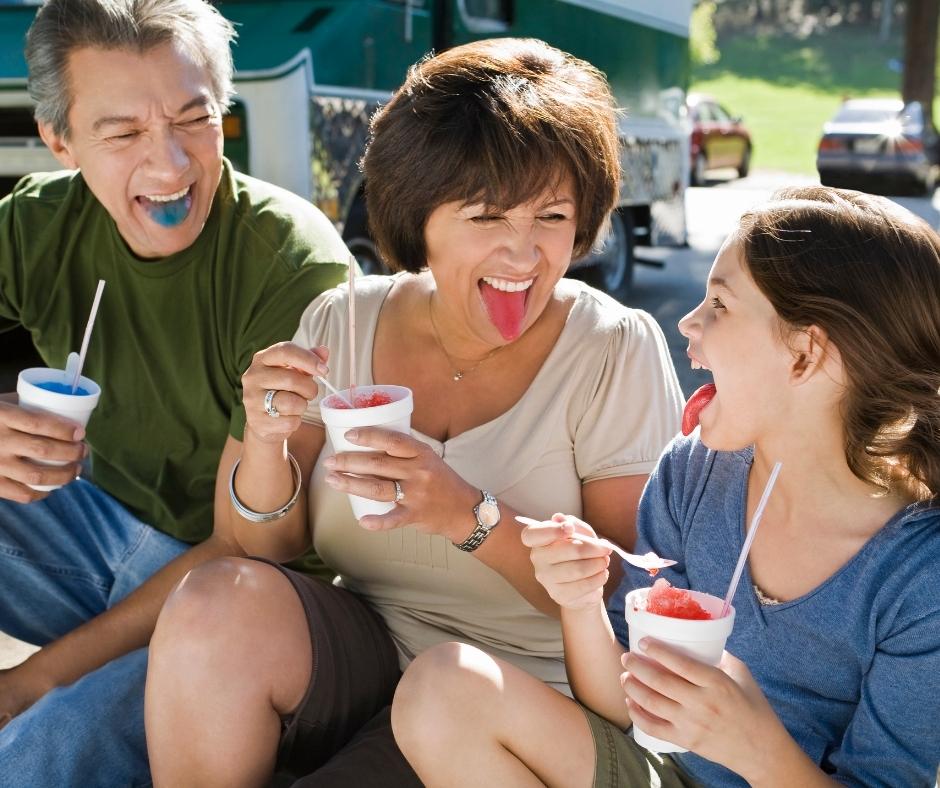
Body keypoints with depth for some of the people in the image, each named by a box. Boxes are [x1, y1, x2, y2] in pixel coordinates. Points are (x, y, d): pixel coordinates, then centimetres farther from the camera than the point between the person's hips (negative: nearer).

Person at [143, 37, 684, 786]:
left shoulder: (617, 352, -11)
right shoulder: (342, 323, -2)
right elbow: (270, 551, 2)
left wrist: (469, 515, -27)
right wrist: (265, 443, -20)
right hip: (357, 656, 3)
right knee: (216, 603, -25)